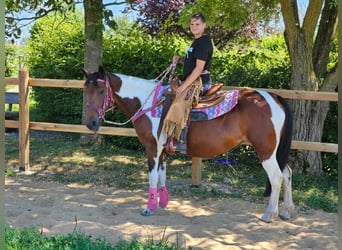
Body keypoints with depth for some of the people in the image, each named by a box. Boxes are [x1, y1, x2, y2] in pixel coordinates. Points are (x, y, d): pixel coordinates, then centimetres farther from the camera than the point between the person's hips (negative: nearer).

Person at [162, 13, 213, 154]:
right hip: (193, 81, 11)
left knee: (179, 103, -30)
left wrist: (184, 85, -19)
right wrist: (180, 59, 8)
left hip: (200, 81, -11)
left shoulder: (204, 41, -11)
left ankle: (182, 142, -30)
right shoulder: (196, 41, 19)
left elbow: (199, 68, -18)